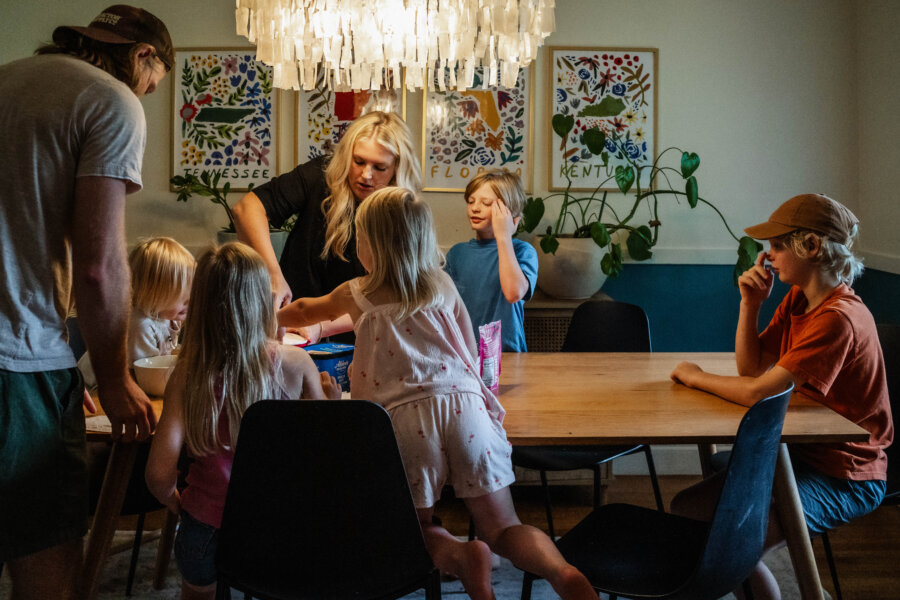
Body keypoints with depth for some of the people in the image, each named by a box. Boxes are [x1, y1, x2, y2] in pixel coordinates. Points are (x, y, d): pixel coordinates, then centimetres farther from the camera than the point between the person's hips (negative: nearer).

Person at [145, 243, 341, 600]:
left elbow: (159, 475, -18)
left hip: (209, 527, 0)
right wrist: (332, 400, 16)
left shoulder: (188, 374, -14)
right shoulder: (295, 363, -12)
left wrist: (176, 503, 5)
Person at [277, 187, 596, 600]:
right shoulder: (443, 287, 20)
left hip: (407, 414, -2)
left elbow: (302, 311, 39)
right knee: (501, 528, 7)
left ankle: (460, 556, -18)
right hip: (466, 404, 2)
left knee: (416, 528, 16)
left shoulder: (356, 296, 17)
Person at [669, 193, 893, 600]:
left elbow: (758, 392, -30)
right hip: (801, 451, 9)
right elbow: (751, 367, 7)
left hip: (843, 477, -9)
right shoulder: (797, 300, 5)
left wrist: (697, 377, -13)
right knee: (686, 510, 2)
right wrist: (750, 303, -5)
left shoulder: (838, 319, -26)